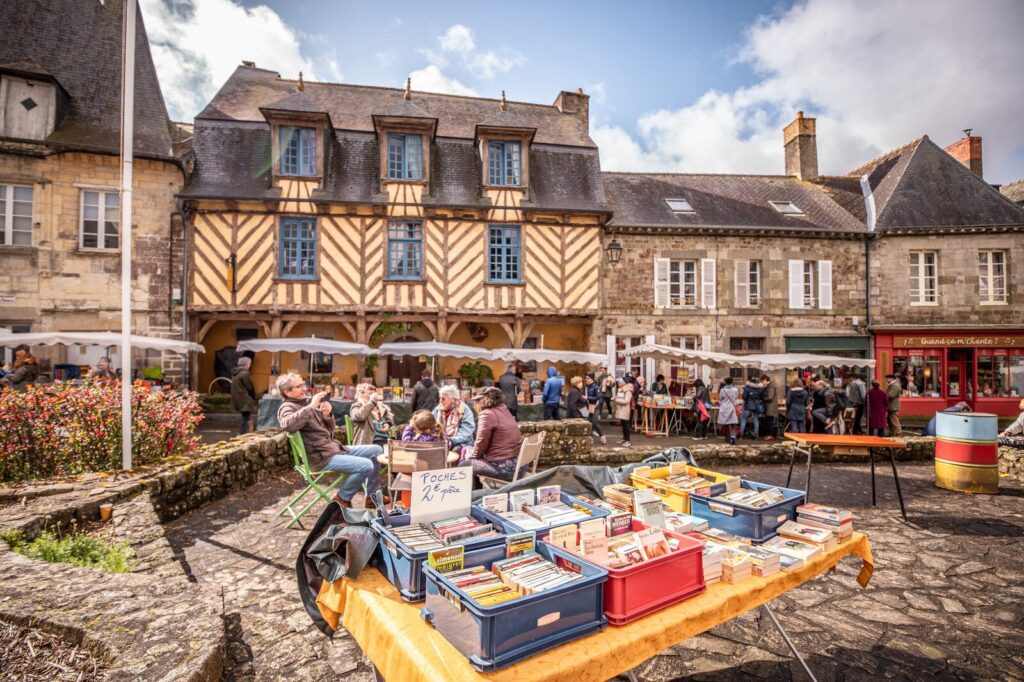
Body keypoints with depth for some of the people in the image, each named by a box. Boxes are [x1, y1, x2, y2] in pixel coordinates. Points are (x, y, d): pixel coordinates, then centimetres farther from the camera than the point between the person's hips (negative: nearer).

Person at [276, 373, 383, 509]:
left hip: (334, 448, 9)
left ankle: (372, 496, 14)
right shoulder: (287, 408, -9)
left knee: (376, 450, 8)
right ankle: (343, 497, -1)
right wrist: (311, 407, -32)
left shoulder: (305, 403, 17)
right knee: (365, 466, -25)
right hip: (322, 457, -9)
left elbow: (330, 428, 17)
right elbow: (288, 425, -36)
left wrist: (327, 415, -4)